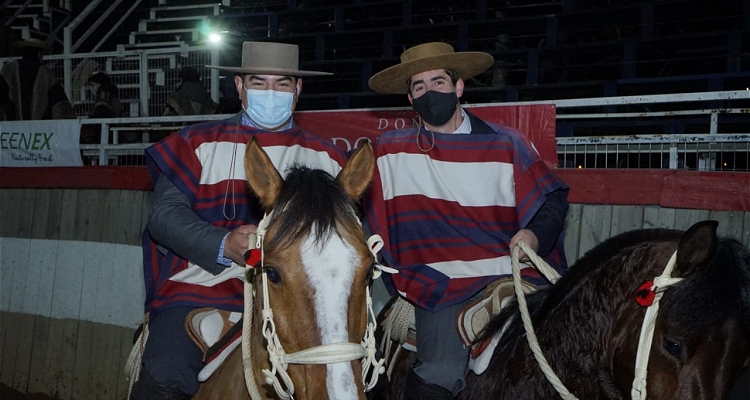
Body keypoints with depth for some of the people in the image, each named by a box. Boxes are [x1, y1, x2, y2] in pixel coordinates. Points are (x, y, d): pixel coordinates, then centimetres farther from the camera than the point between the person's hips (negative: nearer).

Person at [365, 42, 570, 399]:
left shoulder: (507, 145, 6)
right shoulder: (389, 152, 8)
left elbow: (553, 199, 11)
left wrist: (536, 233, -10)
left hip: (509, 278, 1)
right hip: (437, 288, 0)